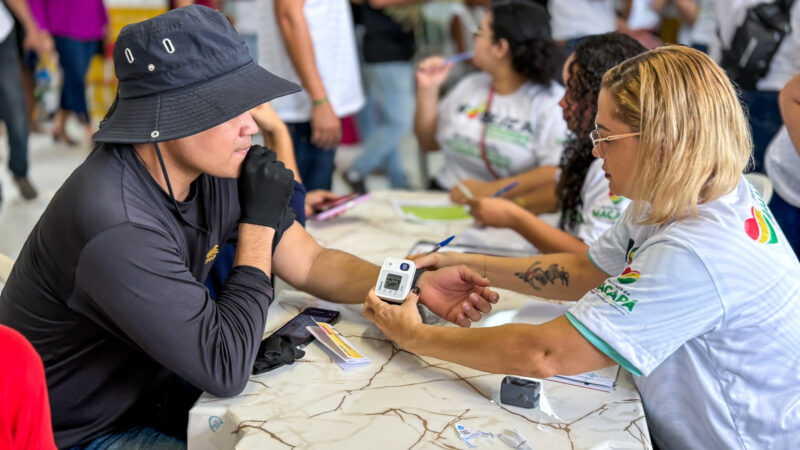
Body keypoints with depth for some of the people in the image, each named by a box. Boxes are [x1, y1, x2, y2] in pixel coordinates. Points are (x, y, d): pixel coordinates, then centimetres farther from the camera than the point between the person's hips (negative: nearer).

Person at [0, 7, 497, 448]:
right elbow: (227, 368, -32)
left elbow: (311, 263, 1)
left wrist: (416, 286, -14)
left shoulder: (215, 170, -10)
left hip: (150, 391, 7)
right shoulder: (118, 225, -35)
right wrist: (259, 221, -26)